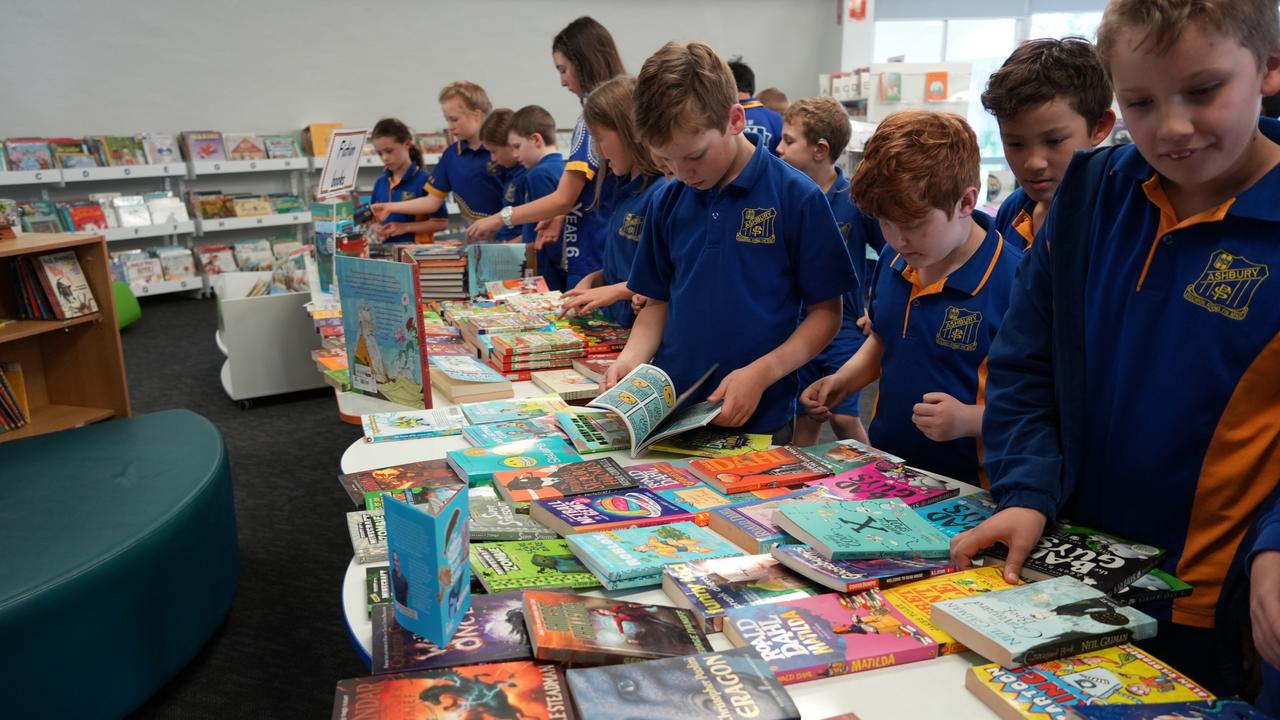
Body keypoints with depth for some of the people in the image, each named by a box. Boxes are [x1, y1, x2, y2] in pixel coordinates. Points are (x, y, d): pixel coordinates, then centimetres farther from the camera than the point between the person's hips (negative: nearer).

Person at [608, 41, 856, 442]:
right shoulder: (667, 202, 4)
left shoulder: (796, 197, -10)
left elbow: (825, 312, -6)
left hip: (758, 419, -3)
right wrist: (631, 358, -7)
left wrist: (761, 373, -19)